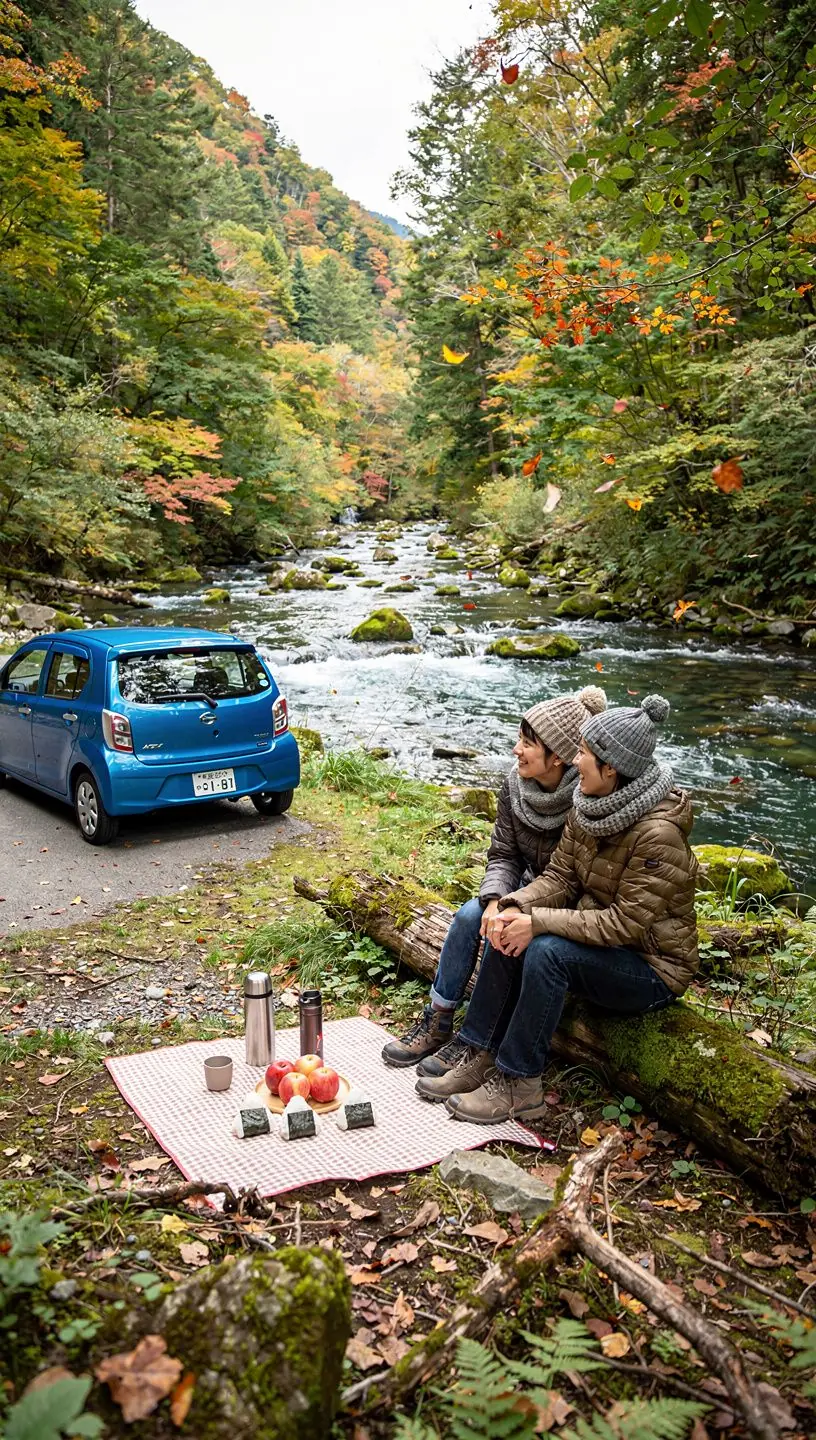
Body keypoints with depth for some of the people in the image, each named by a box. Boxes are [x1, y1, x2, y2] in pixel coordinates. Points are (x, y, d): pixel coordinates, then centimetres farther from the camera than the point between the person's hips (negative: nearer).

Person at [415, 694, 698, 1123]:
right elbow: (560, 876, 1)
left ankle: (520, 1086, -16)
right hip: (598, 939, 8)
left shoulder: (657, 833, -27)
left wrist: (539, 922, -27)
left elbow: (626, 923, -27)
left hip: (652, 968, -8)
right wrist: (517, 907, -19)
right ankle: (479, 1058, -3)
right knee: (507, 935, -12)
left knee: (546, 951, -30)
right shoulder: (589, 806, -2)